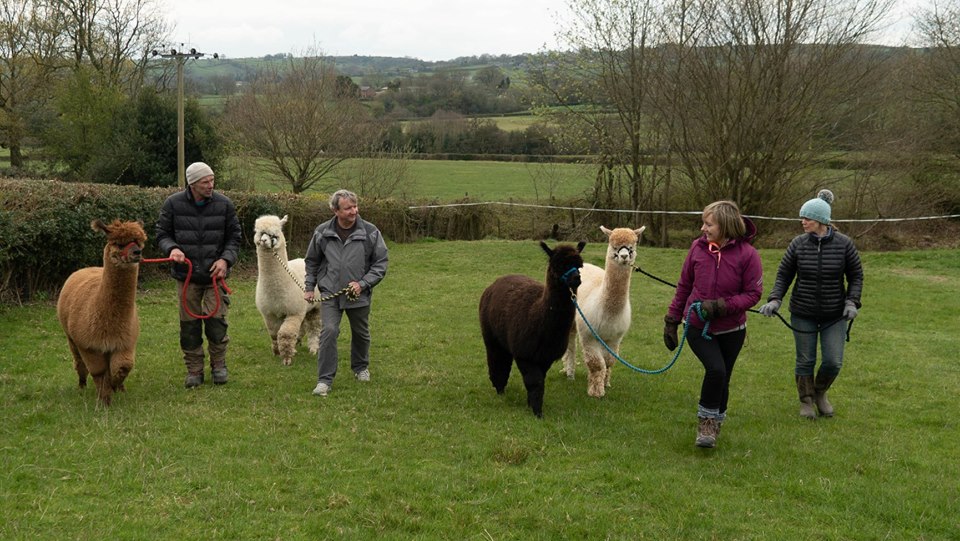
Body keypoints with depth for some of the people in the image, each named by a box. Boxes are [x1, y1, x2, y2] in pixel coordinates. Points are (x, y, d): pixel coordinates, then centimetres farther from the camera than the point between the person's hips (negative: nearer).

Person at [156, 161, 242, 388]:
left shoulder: (224, 204, -1)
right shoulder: (173, 204, -3)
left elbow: (234, 237, 6)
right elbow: (162, 233, 5)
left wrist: (225, 259, -10)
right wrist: (171, 248, -17)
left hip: (215, 275, 0)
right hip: (186, 275, 1)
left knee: (216, 321, -3)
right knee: (189, 325, 5)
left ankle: (219, 365, 17)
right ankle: (194, 370, 17)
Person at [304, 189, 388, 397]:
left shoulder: (370, 232, -9)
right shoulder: (322, 232, -4)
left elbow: (380, 264, -3)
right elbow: (312, 261, 12)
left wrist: (362, 283, -14)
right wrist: (309, 287, 8)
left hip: (359, 295, 1)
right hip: (330, 294, 0)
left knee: (361, 333, 17)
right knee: (328, 331, -14)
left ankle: (361, 368, 43)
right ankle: (325, 380, -9)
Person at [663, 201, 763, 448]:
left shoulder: (747, 254, -13)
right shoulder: (698, 247, -6)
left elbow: (753, 293, -11)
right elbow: (684, 286, 4)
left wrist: (720, 306, -22)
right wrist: (672, 321, 6)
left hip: (731, 330, 0)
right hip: (697, 326, 0)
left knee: (722, 379, 11)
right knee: (715, 369, -21)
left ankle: (714, 427, 32)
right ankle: (706, 421, -2)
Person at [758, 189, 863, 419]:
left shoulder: (844, 244, -7)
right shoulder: (798, 243, -5)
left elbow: (856, 275, 4)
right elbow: (783, 274, 3)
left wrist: (852, 301, -9)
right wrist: (775, 299, -11)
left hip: (834, 315, 0)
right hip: (803, 314, 0)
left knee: (833, 363, 0)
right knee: (805, 361, 8)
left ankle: (820, 393, 30)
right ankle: (806, 400, 29)